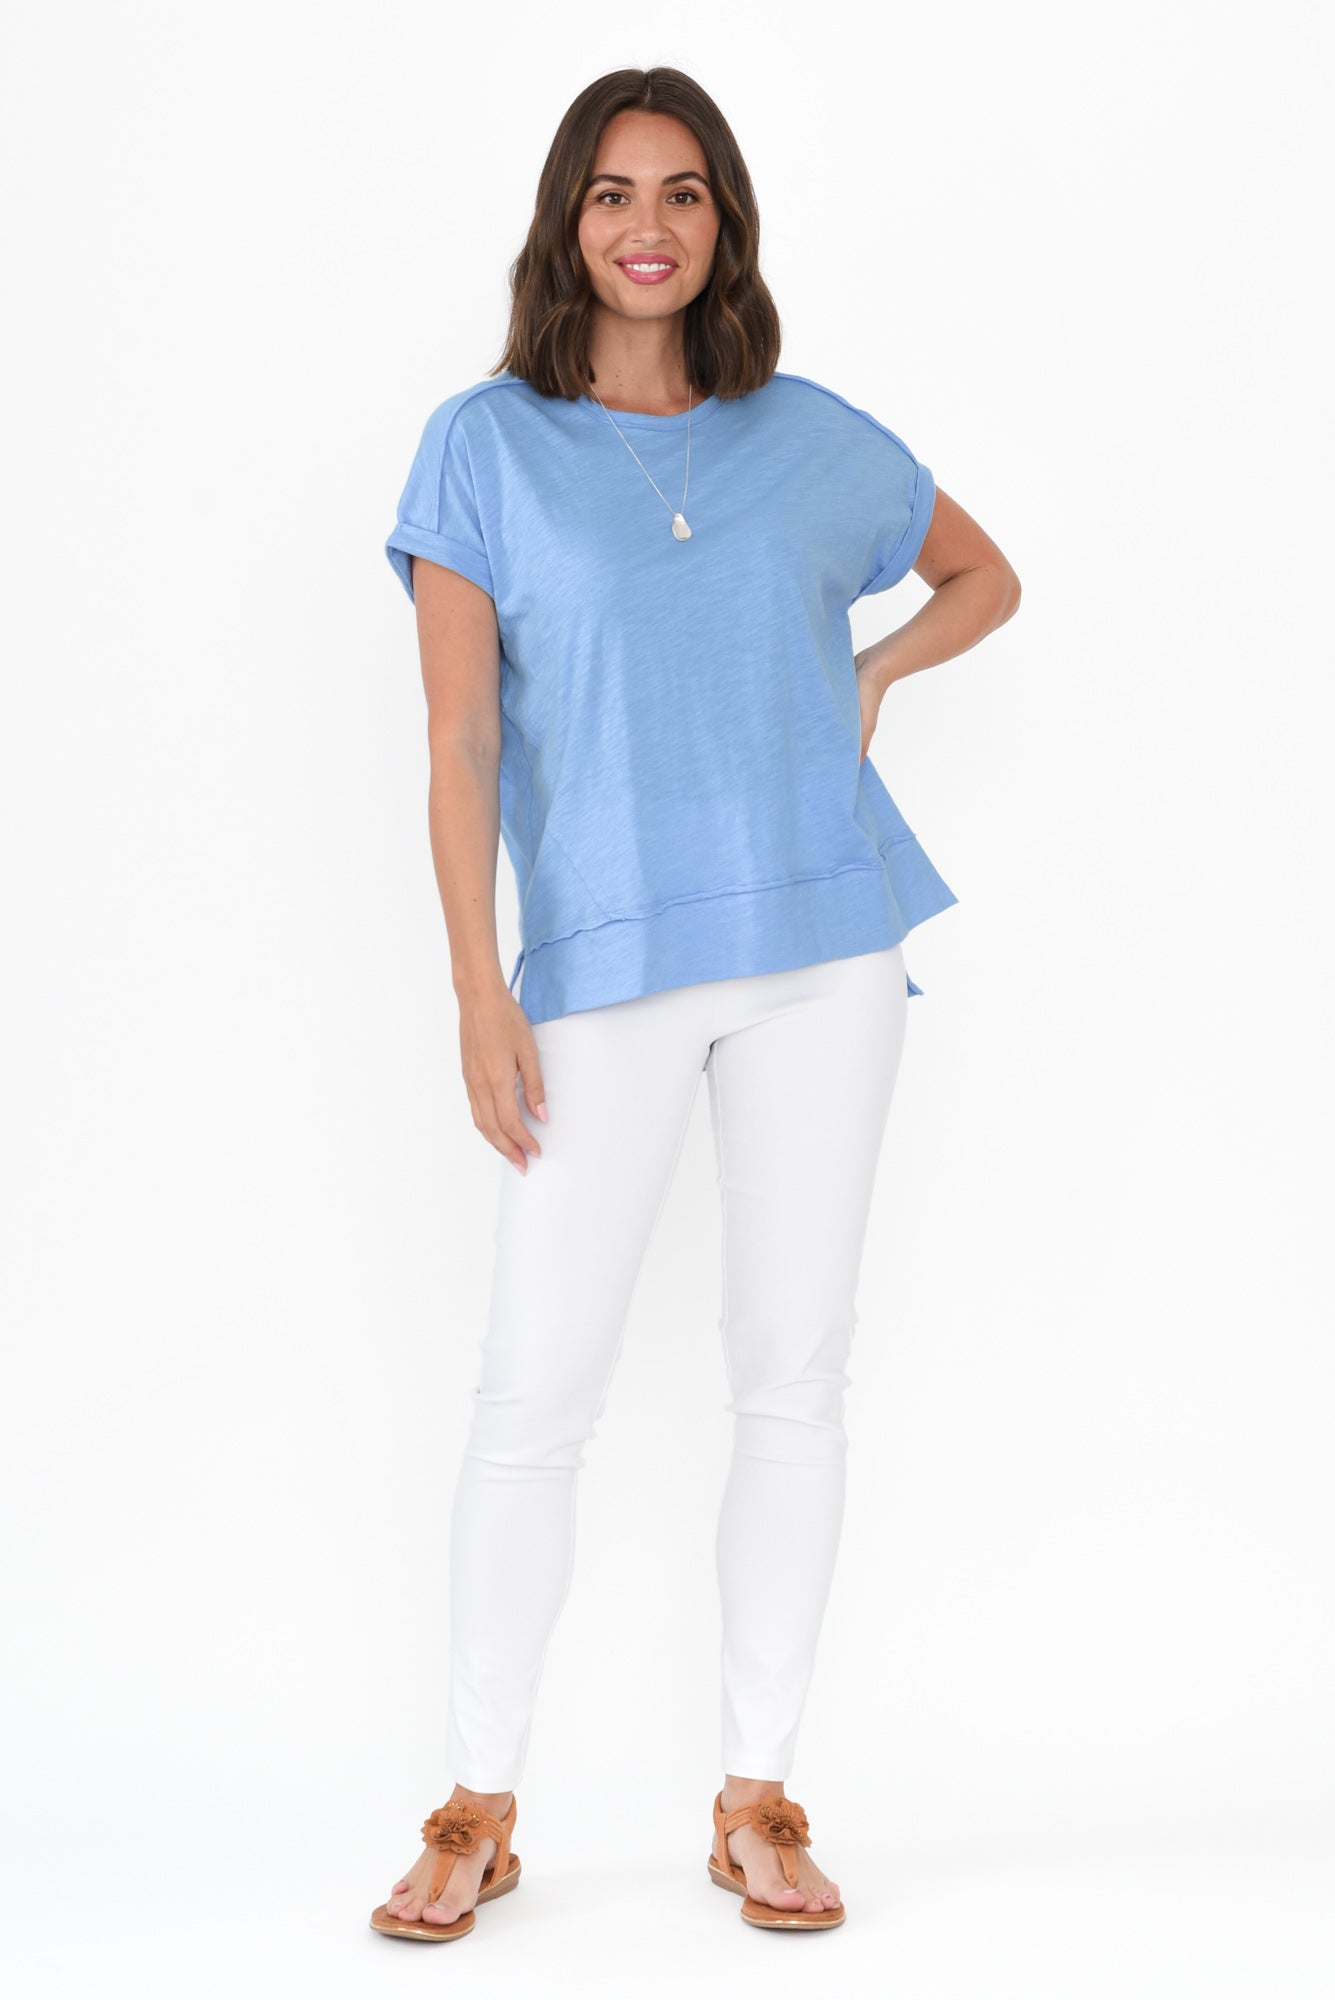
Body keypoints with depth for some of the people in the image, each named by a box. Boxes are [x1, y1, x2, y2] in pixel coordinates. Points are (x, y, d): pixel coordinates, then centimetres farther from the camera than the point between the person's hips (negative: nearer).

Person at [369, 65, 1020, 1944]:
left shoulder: (811, 436, 9)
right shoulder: (487, 445, 2)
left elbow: (986, 573, 25)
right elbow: (459, 735, -3)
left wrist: (877, 666, 5)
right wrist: (480, 990, -10)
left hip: (824, 946, 3)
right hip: (604, 960, -2)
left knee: (796, 1368, 5)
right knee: (537, 1386, -4)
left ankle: (759, 1799, 16)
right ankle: (480, 1807, 11)